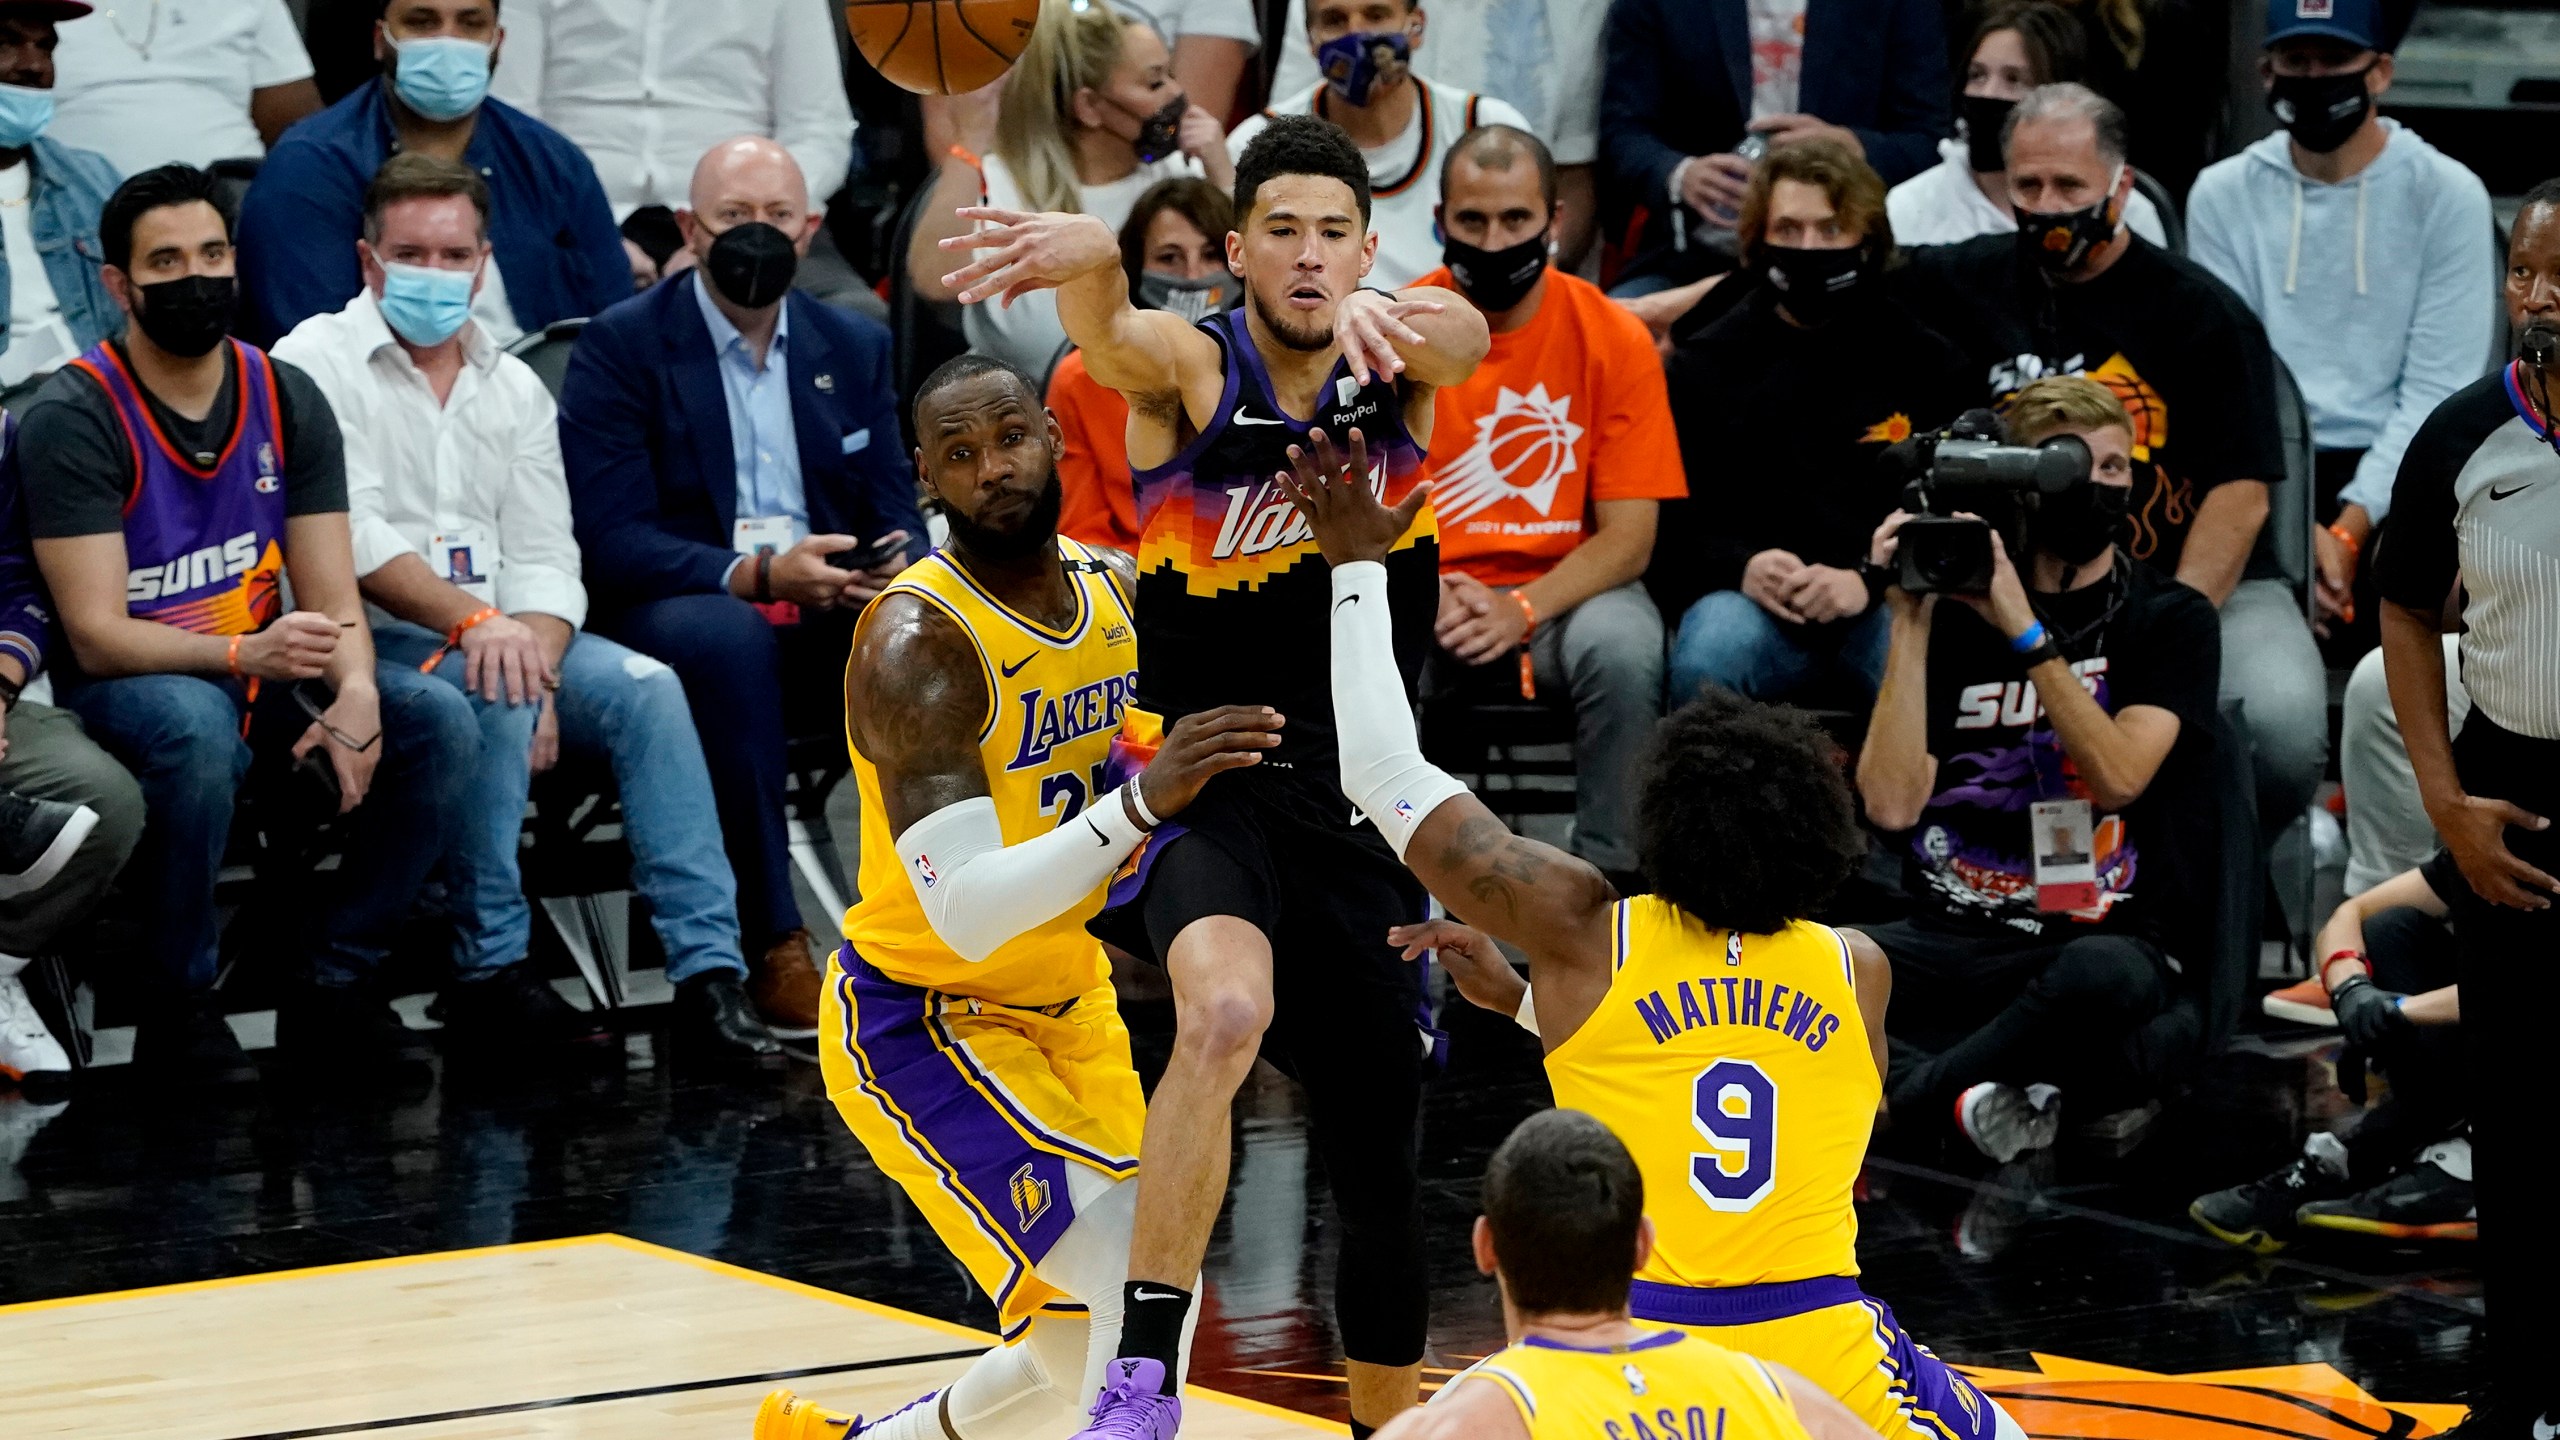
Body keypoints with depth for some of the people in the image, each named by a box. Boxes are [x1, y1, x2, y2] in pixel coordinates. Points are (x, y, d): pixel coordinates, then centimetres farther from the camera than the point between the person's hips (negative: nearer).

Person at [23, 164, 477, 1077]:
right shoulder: (76, 416, -13)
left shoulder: (286, 399, 3)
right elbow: (97, 635, -19)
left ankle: (332, 983, -7)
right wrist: (243, 654, -36)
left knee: (439, 720, -19)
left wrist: (356, 693, -24)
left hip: (265, 678, 5)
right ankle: (178, 1002, -20)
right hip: (129, 687, -5)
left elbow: (333, 599, -1)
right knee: (195, 727, -39)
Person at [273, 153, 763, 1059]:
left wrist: (538, 673, -13)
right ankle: (491, 973, -26)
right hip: (368, 642, -5)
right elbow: (350, 538, -14)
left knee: (647, 689, -19)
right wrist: (473, 621, -27)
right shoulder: (317, 365, -1)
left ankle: (708, 967, -24)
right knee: (490, 694, -34)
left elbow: (543, 560, 8)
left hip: (501, 638, 5)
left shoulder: (514, 390, 16)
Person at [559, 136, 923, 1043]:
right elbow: (611, 541, -11)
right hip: (674, 613, -4)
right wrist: (754, 575, -26)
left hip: (829, 622, 4)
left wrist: (896, 565, -16)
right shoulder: (620, 347, -1)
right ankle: (773, 947, -35)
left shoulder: (855, 347, 14)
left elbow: (898, 515, 11)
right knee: (729, 639, -39)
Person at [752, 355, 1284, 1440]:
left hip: (1065, 1006, 8)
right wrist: (1142, 804, -44)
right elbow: (965, 913, -34)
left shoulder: (1119, 588, -4)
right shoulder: (914, 643, -25)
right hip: (920, 1021, -8)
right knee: (1140, 1283, -24)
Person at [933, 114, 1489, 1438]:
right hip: (1196, 773, -4)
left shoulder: (1403, 372, -1)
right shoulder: (1184, 368, -8)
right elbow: (1106, 326, -31)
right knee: (1227, 1009, -35)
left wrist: (1381, 313, -51)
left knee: (1379, 1155, 12)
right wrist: (1078, 249, -57)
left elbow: (1466, 333, -25)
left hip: (1351, 800, 4)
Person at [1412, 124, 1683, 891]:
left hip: (1565, 591, 0)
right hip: (1427, 593, 0)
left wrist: (1523, 610, -22)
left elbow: (1628, 536, -6)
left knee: (1623, 648, -34)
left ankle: (1611, 877, -17)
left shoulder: (1614, 338, -4)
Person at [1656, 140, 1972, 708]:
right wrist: (1742, 568, -14)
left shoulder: (1928, 364, 12)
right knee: (1707, 659, -34)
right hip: (1745, 595, 0)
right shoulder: (1705, 364, 14)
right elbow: (1667, 522, 8)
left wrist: (1868, 579, -15)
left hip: (1889, 602, 0)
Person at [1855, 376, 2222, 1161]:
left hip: (2105, 936, -2)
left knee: (2103, 978, -40)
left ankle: (1910, 1094, -21)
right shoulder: (1958, 613, 12)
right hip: (1953, 940, 2)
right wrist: (1910, 624, -3)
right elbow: (1892, 802, -1)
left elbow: (2119, 773, -11)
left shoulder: (2173, 619, 7)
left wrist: (2025, 634, -14)